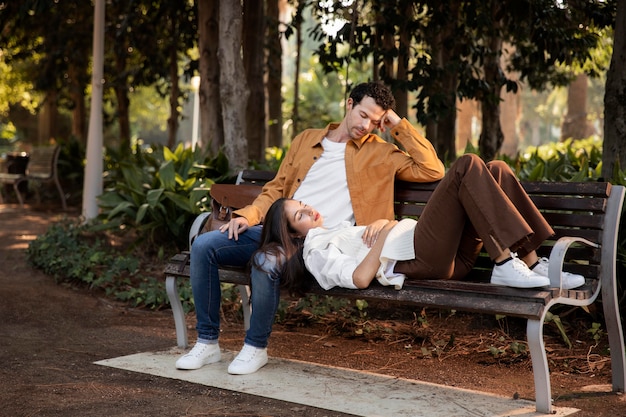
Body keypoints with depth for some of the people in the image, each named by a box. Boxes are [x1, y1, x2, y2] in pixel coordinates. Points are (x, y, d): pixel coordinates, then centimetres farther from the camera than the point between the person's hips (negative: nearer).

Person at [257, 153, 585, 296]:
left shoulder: (341, 231, 35)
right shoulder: (316, 248, 7)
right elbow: (359, 279, -12)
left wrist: (382, 222, 5)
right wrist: (382, 235, -8)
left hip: (450, 257, 9)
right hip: (417, 262, -9)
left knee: (495, 170, -3)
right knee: (466, 165, -20)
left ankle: (532, 263, -11)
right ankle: (505, 265, -26)